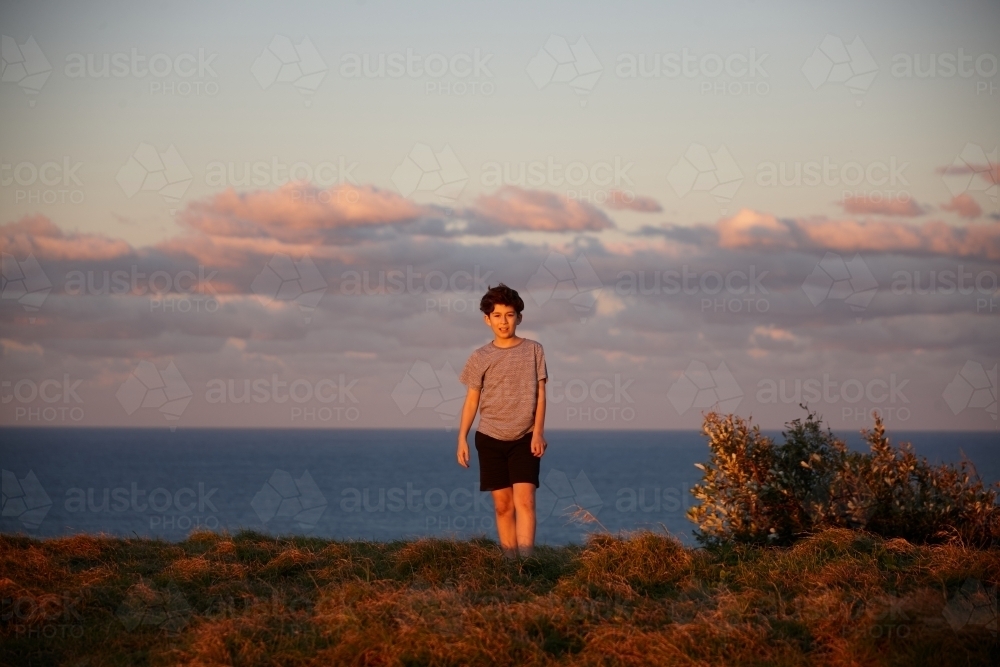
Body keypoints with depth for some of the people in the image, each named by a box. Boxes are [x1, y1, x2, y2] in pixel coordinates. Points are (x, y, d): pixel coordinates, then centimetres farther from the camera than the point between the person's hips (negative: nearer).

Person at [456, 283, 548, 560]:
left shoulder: (533, 350, 2)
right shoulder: (480, 357, 3)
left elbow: (540, 393, 1)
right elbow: (472, 399, 6)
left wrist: (538, 432, -9)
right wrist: (462, 438, 0)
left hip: (524, 438, -1)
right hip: (490, 438, 1)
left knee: (524, 500, -14)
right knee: (502, 505, 2)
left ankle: (526, 561, -20)